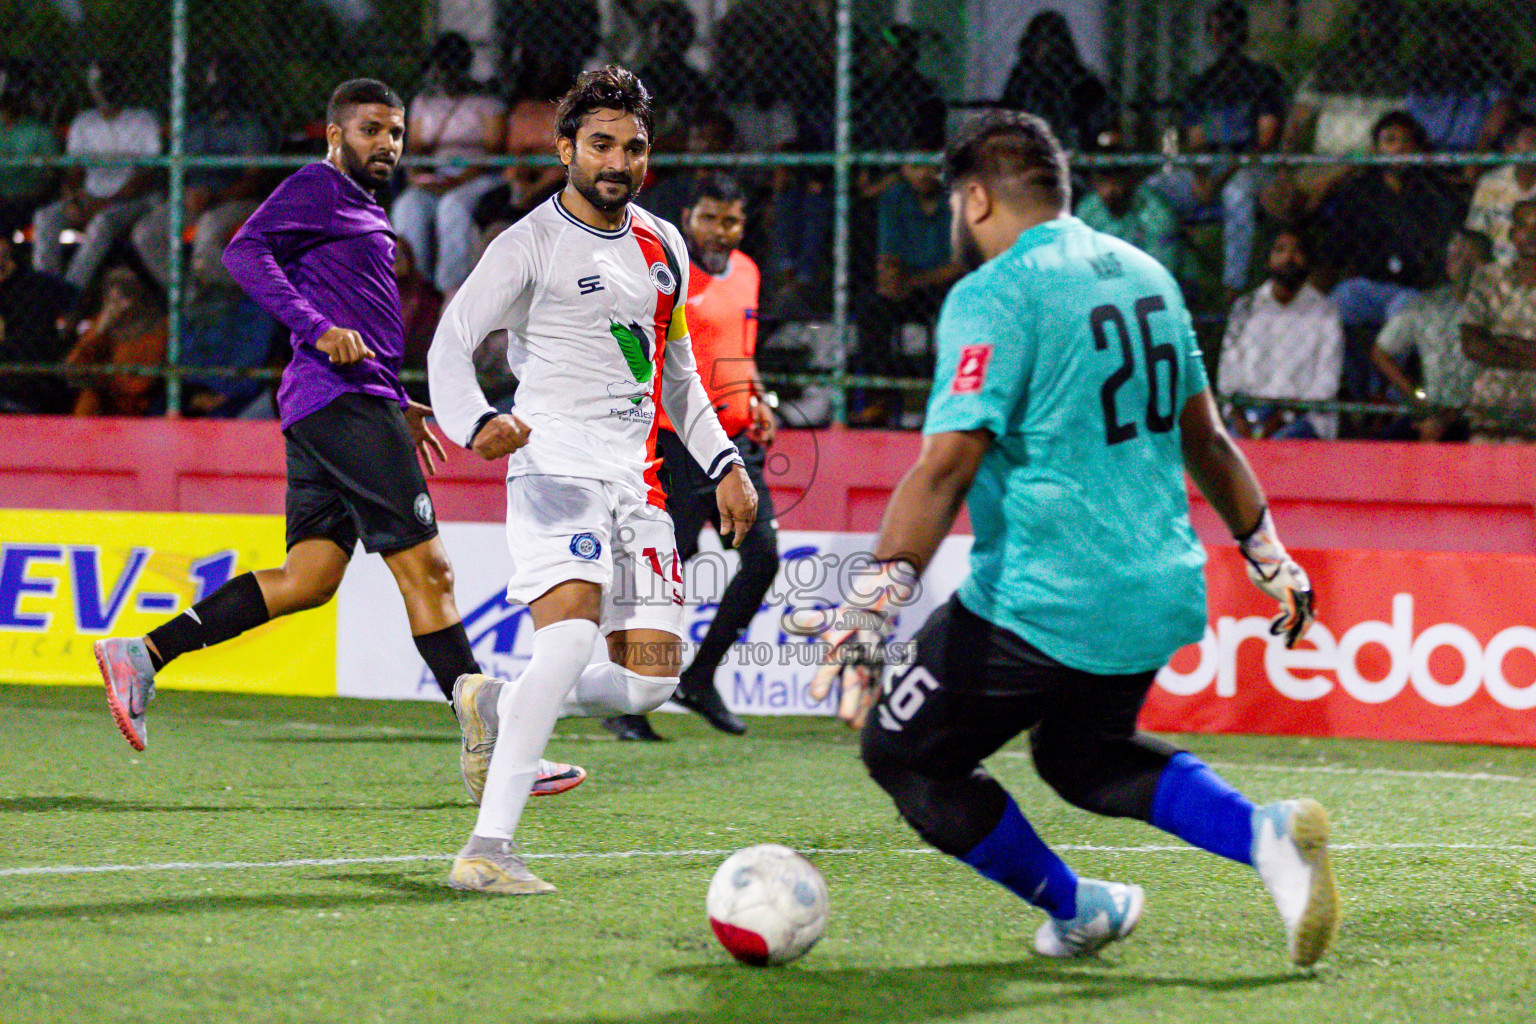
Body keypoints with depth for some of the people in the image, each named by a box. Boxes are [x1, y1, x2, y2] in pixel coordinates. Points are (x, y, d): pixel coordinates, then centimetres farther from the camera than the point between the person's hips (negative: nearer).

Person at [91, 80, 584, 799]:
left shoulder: (362, 209, 25)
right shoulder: (316, 188, -4)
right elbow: (244, 252, -16)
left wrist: (396, 404, 28)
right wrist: (319, 327, -24)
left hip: (359, 402, 10)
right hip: (341, 400, -10)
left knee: (310, 578, 4)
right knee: (426, 569, -10)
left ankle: (143, 655, 1)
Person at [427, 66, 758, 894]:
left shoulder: (662, 248, 16)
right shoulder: (532, 244, -3)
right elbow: (451, 344, -8)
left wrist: (723, 463, 18)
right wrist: (478, 422, -27)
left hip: (637, 483, 7)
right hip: (557, 471, -7)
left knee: (649, 682, -2)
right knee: (571, 636, -28)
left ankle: (494, 704, 25)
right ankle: (486, 851, -31)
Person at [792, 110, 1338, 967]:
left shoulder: (996, 294, -13)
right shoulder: (1144, 274, 10)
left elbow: (947, 465, -22)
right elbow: (1204, 438, 18)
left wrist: (870, 607, -24)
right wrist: (1269, 557, 29)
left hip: (1041, 605, -8)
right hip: (1159, 594, 8)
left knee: (902, 754, 10)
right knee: (1080, 755, 28)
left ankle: (1074, 909, 19)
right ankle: (1266, 834, 6)